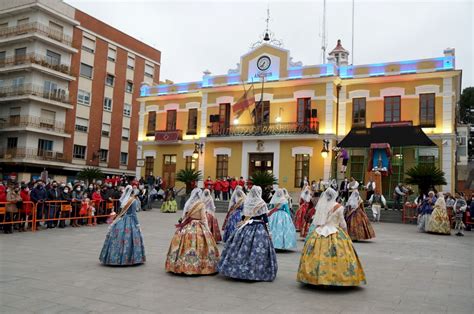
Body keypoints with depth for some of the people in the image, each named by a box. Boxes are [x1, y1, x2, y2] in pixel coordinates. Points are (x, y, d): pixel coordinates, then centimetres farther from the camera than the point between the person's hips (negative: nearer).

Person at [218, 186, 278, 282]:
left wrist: (242, 225, 17)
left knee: (243, 248, 7)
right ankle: (257, 272, 1)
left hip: (246, 227, 4)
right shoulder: (262, 203, -5)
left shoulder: (246, 201, 5)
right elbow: (265, 218, -8)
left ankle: (238, 269, 14)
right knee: (257, 250, 0)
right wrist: (268, 231, -5)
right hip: (259, 228, -4)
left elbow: (243, 216, 8)